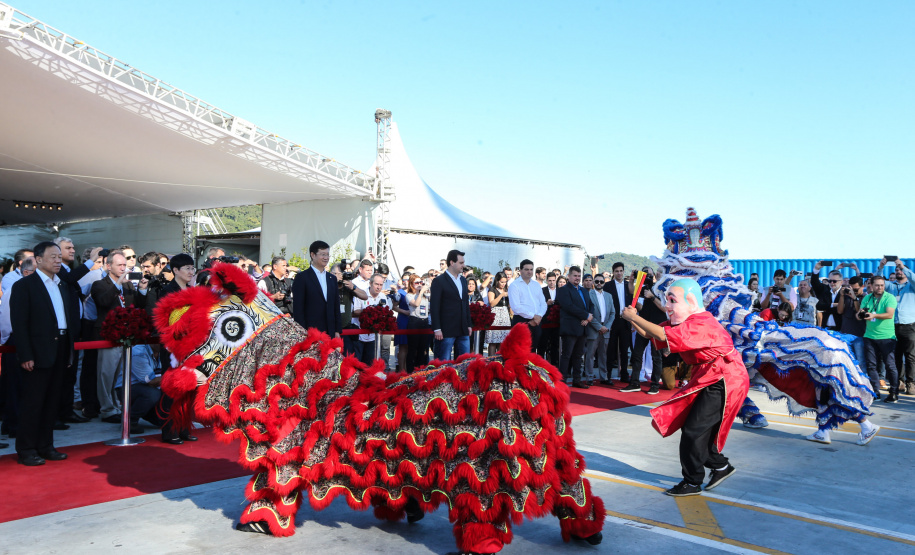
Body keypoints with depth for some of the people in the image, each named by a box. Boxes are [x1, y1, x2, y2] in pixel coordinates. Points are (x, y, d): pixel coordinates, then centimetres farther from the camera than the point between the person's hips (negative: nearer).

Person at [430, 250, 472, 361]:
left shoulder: (463, 280, 16)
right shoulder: (439, 281, -6)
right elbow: (434, 307, -10)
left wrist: (468, 325, 15)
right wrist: (437, 329, -15)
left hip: (463, 331, 7)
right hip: (447, 330, -7)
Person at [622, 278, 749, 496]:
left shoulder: (700, 324, -25)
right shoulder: (684, 322, 8)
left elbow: (663, 335, -35)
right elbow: (651, 334, 4)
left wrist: (634, 317, -26)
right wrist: (633, 319, -13)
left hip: (724, 380, -10)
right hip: (709, 379, 10)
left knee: (694, 430, -8)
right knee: (699, 429, 12)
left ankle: (692, 483, 5)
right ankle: (721, 466, 27)